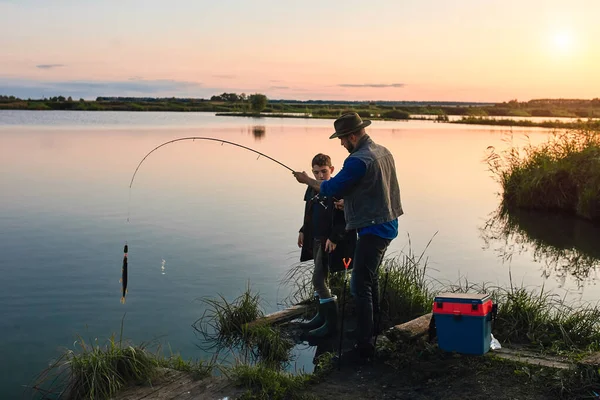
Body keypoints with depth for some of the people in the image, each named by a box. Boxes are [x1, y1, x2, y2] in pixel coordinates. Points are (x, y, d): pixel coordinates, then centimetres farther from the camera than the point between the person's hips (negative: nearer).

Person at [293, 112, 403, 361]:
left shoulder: (358, 161, -21)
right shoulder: (383, 152, 10)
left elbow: (331, 189, -16)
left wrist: (307, 180, 2)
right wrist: (347, 203, 21)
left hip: (373, 229, -10)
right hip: (387, 224, 10)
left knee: (360, 287, -9)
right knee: (370, 278, 25)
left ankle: (364, 348, -8)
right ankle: (375, 330, 42)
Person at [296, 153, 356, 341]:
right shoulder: (312, 189, 9)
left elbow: (343, 218, -17)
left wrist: (334, 238, -21)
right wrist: (303, 231, 16)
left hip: (329, 242, -8)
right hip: (316, 240, 8)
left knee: (318, 279, -10)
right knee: (320, 279, 16)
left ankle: (331, 323, -2)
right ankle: (322, 315, 30)